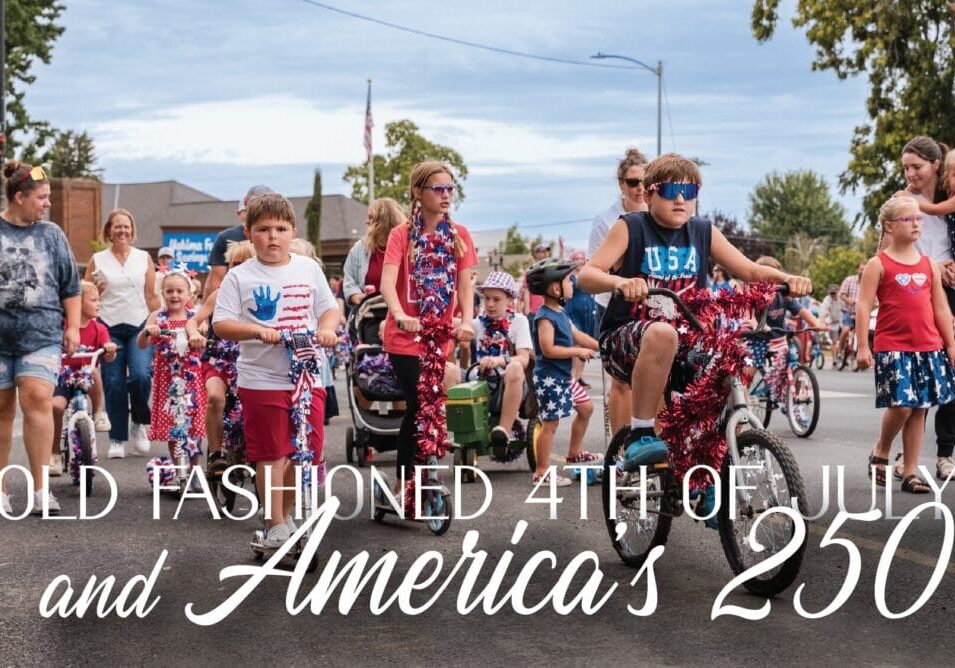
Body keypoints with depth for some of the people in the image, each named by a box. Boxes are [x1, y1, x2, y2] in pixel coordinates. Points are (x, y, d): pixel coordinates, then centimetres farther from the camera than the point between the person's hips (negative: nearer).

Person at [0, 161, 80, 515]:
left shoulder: (51, 234, 8)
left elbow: (70, 286, 13)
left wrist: (73, 326, 8)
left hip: (42, 334, 0)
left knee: (38, 399, -14)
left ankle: (41, 489, -11)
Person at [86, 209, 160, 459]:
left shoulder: (144, 258, 8)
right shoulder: (97, 260, 6)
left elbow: (152, 297, 8)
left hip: (140, 326, 0)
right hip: (109, 328, 0)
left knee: (141, 375, -18)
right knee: (113, 384, -1)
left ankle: (139, 422, 8)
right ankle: (117, 439, 11)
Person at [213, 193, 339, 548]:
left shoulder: (308, 268, 8)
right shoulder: (240, 276, -1)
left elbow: (330, 308, 13)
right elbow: (221, 324, -5)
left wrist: (326, 328, -9)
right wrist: (257, 331, -20)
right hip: (262, 379, -3)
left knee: (309, 451, 7)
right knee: (271, 453, 0)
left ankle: (286, 514, 27)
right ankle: (276, 525, 13)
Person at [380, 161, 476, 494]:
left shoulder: (459, 235, 5)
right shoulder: (402, 234, -4)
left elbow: (465, 284, -1)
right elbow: (387, 282, -16)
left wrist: (467, 321, -19)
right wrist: (400, 315, -35)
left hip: (440, 338, 4)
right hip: (405, 337, -4)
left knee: (428, 405, 7)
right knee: (419, 404, -11)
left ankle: (405, 480, 21)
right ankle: (406, 479, 4)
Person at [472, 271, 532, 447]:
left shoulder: (518, 321, 2)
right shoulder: (479, 322, 14)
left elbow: (523, 359, -12)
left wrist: (499, 360, -30)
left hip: (510, 384, -3)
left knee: (515, 367, -39)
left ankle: (504, 429, -36)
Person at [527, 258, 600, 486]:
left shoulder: (560, 312, 10)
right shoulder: (545, 317, -20)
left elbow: (577, 335, 16)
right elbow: (548, 349, -27)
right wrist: (578, 351, -20)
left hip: (564, 375, 10)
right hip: (549, 378, -10)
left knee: (586, 407, 20)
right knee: (550, 423, -7)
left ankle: (575, 453, 35)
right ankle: (542, 472, 0)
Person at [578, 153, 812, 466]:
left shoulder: (704, 232, 7)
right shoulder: (630, 228, -6)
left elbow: (751, 270, 6)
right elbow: (586, 275, -17)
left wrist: (787, 279, -15)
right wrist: (620, 282, -39)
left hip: (683, 345, 5)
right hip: (625, 340, -5)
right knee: (662, 333, -38)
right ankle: (640, 435, -27)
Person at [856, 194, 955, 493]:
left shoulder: (929, 265, 11)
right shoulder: (879, 264, -2)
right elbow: (863, 306, -6)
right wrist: (862, 346, -11)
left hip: (929, 347, 5)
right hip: (893, 347, -5)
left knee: (919, 409, 5)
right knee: (901, 405, -13)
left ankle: (910, 473, 12)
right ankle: (880, 453, 14)